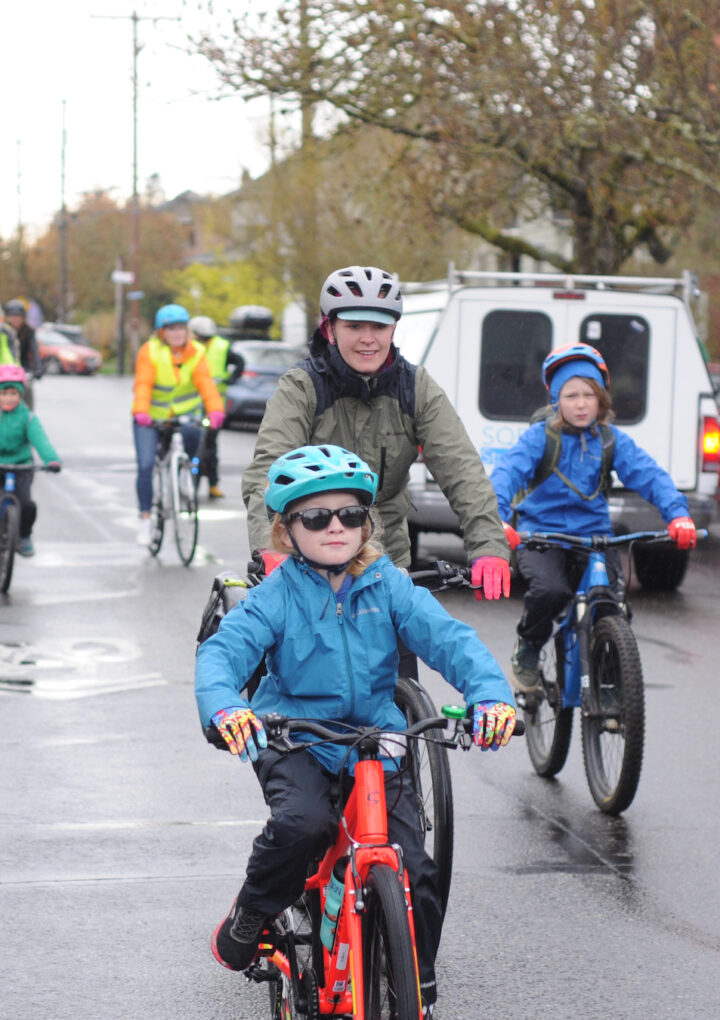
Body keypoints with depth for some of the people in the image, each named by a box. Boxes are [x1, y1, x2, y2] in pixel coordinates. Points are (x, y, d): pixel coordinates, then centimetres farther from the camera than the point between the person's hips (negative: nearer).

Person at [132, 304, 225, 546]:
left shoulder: (195, 353, -5)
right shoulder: (150, 352, -11)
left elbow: (205, 383, -18)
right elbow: (143, 385, -23)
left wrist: (215, 410, -36)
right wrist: (141, 412, -41)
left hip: (185, 415, 1)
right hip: (152, 417, -1)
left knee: (192, 435, -31)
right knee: (145, 466, -13)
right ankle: (145, 519, -2)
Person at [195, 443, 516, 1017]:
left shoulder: (389, 587, 0)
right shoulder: (277, 597, -6)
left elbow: (449, 639, -10)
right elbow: (223, 650, -18)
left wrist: (491, 694, -29)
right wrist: (224, 706, -41)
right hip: (295, 742, -2)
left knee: (416, 872, -9)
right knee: (303, 824, -33)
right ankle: (249, 919, -5)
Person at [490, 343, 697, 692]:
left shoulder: (612, 440, 3)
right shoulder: (540, 436, -5)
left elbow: (649, 475, -9)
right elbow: (507, 473, -18)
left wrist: (677, 515, -28)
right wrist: (498, 519, -38)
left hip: (593, 533, 3)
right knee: (550, 590, -30)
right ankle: (527, 649, 3)